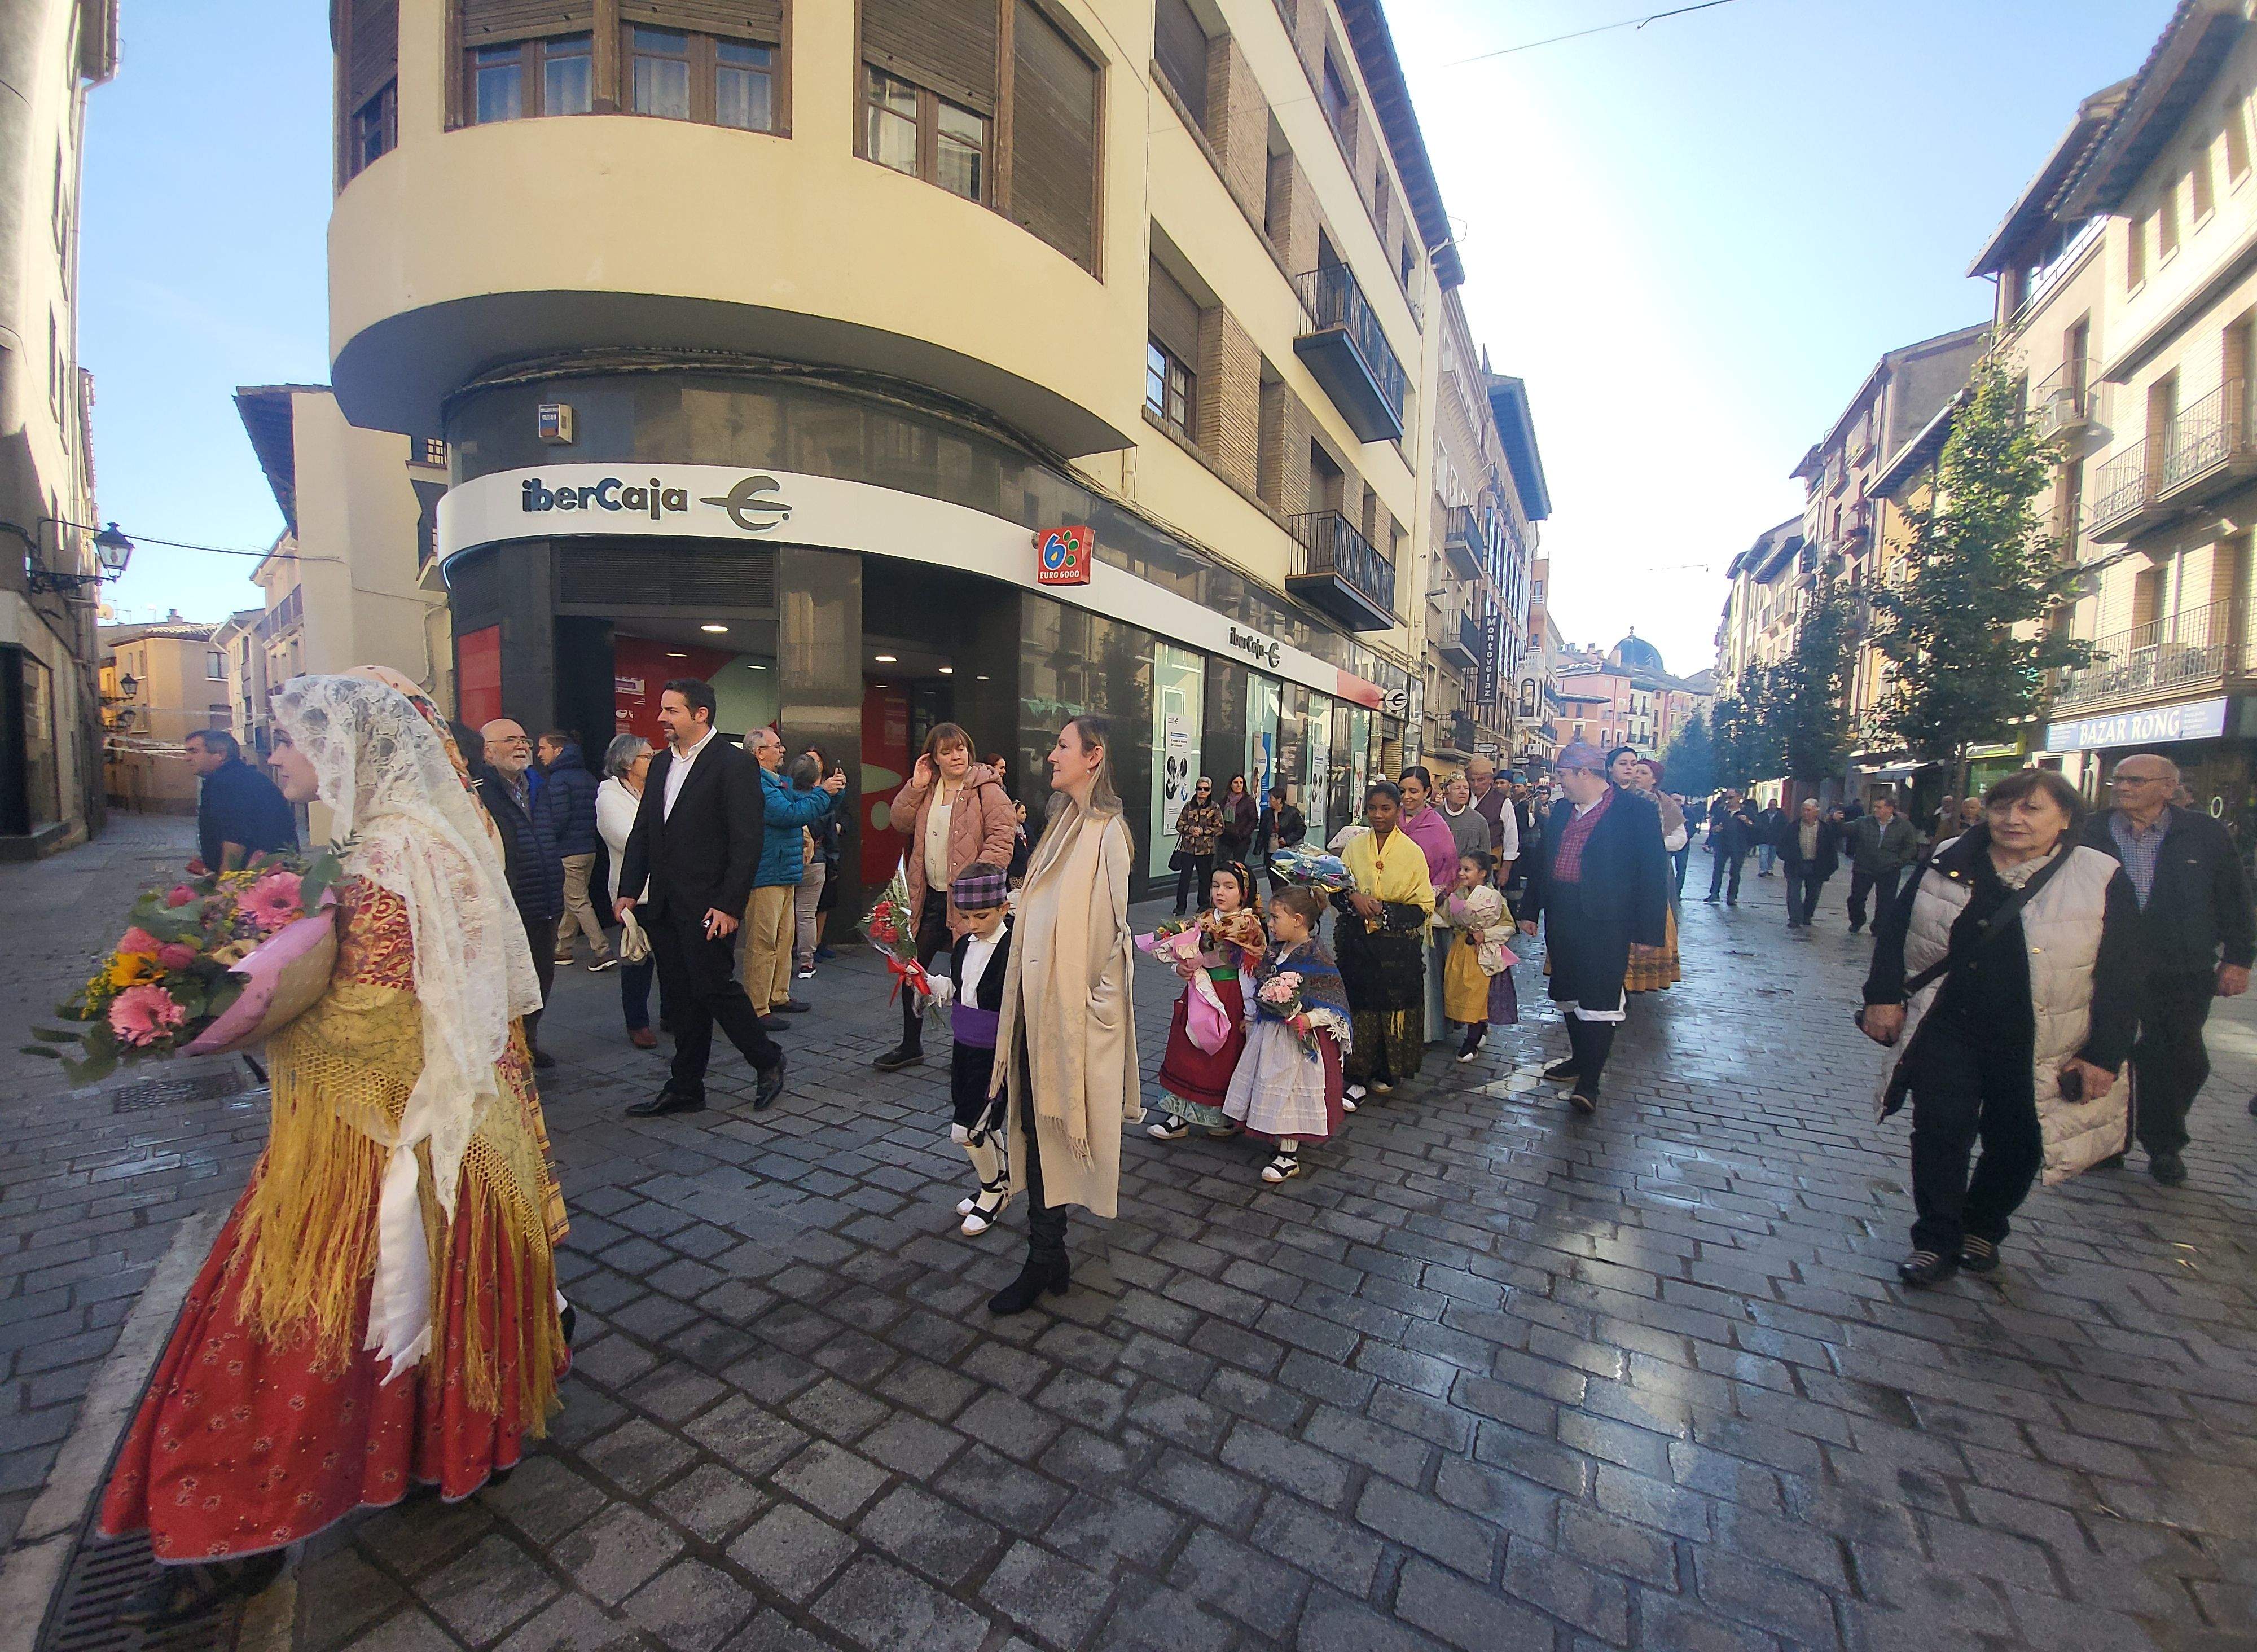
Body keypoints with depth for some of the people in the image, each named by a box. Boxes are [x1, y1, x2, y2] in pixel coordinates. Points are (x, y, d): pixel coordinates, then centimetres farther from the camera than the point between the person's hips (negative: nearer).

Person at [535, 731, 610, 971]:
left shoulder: (558, 779, -13)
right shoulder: (587, 777, 13)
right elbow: (594, 815, 13)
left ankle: (603, 951, -8)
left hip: (567, 852, -9)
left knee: (578, 903, -5)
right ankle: (562, 949, 24)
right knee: (571, 901, 16)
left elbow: (559, 818, -19)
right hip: (589, 849, 9)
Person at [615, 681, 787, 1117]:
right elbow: (642, 832, 17)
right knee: (680, 998, 13)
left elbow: (748, 841, -15)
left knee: (714, 988, -4)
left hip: (707, 906, -7)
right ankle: (685, 1089, 24)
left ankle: (768, 1063, 18)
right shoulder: (661, 763, 13)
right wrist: (629, 890, 11)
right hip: (663, 905, 7)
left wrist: (728, 905, -18)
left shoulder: (734, 765, -11)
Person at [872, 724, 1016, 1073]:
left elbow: (1001, 837, -17)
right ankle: (911, 1046, 33)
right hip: (929, 897, 7)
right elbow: (901, 823, 7)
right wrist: (916, 786, -4)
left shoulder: (986, 789, -10)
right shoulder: (926, 789, 11)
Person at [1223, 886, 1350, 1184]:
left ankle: (1289, 1156, 14)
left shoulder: (1317, 957, -18)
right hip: (1268, 1032, 8)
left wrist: (1309, 1019, -27)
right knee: (1273, 1090, 13)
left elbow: (1334, 1002, -16)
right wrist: (1251, 1019, 15)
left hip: (1301, 1037, -8)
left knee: (1292, 1090, 1)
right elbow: (1259, 987, 16)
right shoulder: (1273, 952, 5)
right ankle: (1284, 1142, 29)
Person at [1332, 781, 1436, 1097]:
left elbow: (1424, 906, -4)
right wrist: (1353, 897, -11)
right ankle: (1357, 1077, 12)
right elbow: (1335, 887, 10)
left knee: (1393, 1010, 4)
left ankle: (1386, 1072, 23)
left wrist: (1385, 911, -17)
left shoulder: (1412, 852, -2)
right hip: (1356, 943, 2)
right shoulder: (1354, 846, 5)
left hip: (1396, 946, -2)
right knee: (1358, 1007, 1)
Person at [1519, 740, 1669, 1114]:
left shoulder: (1637, 812, -8)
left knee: (1598, 1002, -5)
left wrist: (1647, 932, -10)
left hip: (1604, 925, -7)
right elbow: (1542, 862, 18)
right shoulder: (1561, 811, 11)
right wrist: (1531, 910, 16)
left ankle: (1589, 1083, 3)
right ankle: (1580, 1060, 34)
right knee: (1568, 997, 16)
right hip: (1561, 922, 7)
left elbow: (1654, 874, -8)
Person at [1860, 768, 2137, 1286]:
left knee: (2015, 1146, 11)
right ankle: (1936, 1242, 11)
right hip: (1947, 1029, 1)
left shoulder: (2103, 882, -5)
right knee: (1940, 1132, -2)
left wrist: (2103, 1055, -7)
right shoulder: (1947, 864, 0)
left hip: (2034, 1047, 0)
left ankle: (1982, 1229, 35)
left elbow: (2122, 979, -3)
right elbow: (1894, 929, 7)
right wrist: (1884, 996, -1)